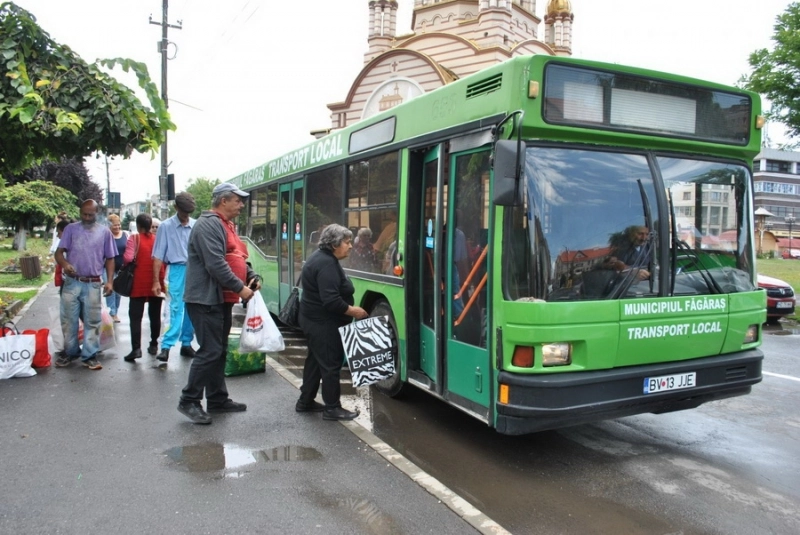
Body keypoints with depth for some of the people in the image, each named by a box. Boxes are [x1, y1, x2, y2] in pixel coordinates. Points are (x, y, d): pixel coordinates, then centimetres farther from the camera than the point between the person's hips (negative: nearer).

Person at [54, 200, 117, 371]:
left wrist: (109, 281, -3)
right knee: (68, 319, 8)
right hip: (72, 282, 1)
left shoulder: (105, 231, 4)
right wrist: (64, 264, -24)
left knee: (92, 321, 4)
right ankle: (70, 351, 24)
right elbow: (59, 252, -1)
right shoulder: (71, 229, 4)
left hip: (93, 284, 0)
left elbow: (110, 259, 6)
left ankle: (89, 355, 13)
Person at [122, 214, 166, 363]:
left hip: (139, 283, -3)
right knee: (155, 315, 14)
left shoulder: (134, 239, -6)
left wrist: (127, 266, 5)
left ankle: (136, 348, -9)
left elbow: (128, 258, -16)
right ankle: (154, 344, 21)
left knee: (136, 316, -1)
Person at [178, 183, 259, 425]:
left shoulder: (226, 225, 17)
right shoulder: (208, 225, -15)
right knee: (210, 351, -9)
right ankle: (189, 401, 3)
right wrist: (240, 288, -19)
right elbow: (216, 264, -24)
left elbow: (237, 258, 20)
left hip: (222, 299, 10)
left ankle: (217, 399, 23)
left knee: (219, 351, 14)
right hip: (206, 299, -10)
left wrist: (252, 277, 3)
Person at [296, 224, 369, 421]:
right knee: (331, 364, -2)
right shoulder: (327, 264, -23)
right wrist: (353, 311, -17)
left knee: (316, 361, 18)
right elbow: (331, 300, -29)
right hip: (324, 323, -11)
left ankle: (305, 401, 28)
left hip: (315, 320, 11)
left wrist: (349, 308, 16)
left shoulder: (322, 257, 11)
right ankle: (332, 408, 7)